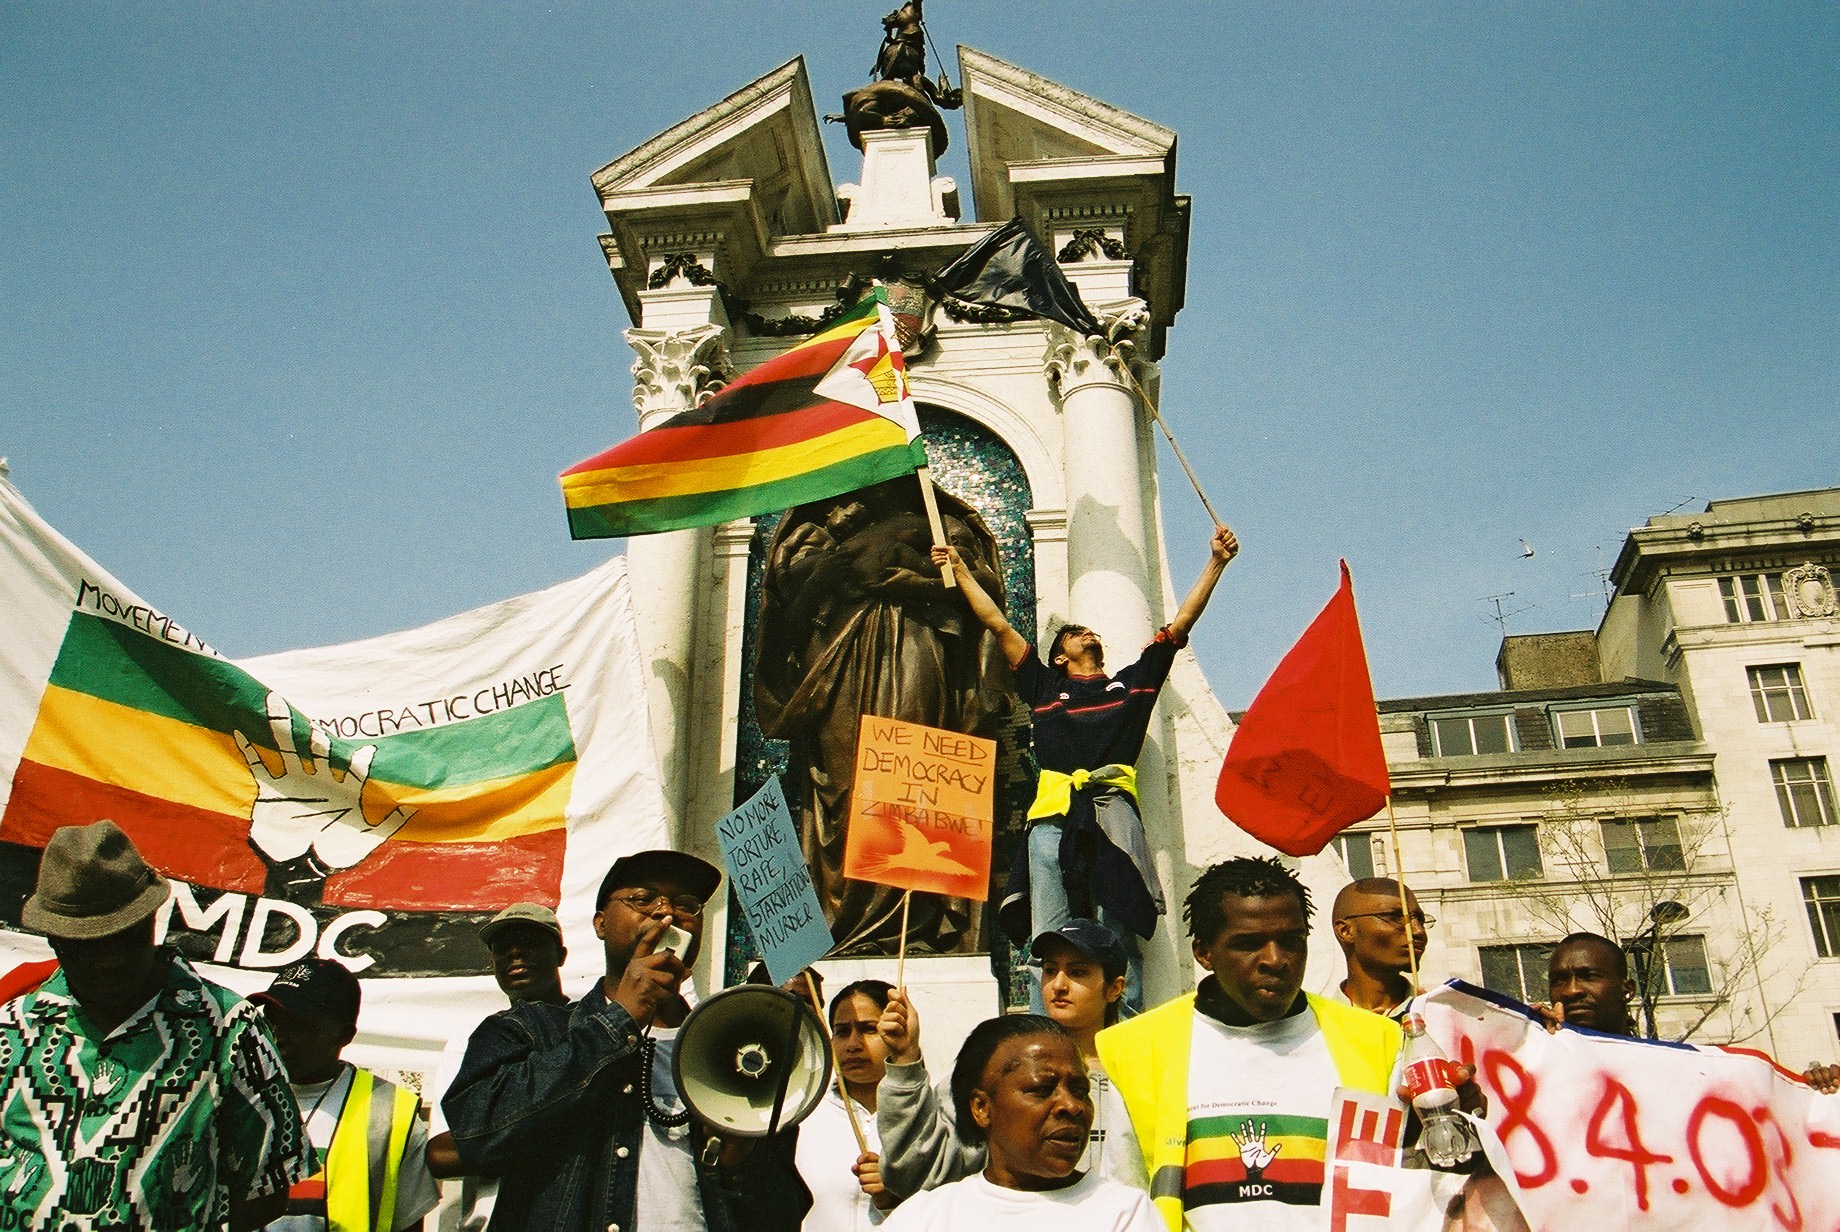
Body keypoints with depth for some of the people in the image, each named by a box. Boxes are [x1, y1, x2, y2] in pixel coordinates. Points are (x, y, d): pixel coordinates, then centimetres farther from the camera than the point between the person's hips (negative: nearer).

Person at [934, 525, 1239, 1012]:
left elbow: (1181, 622, 25)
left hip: (1114, 812, 0)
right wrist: (961, 571, 32)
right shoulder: (1045, 687, 26)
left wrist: (1215, 562, 22)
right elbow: (999, 625, 29)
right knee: (1051, 941, -6)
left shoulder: (1133, 682, 26)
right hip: (1053, 817, 1)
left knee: (1119, 938, -8)